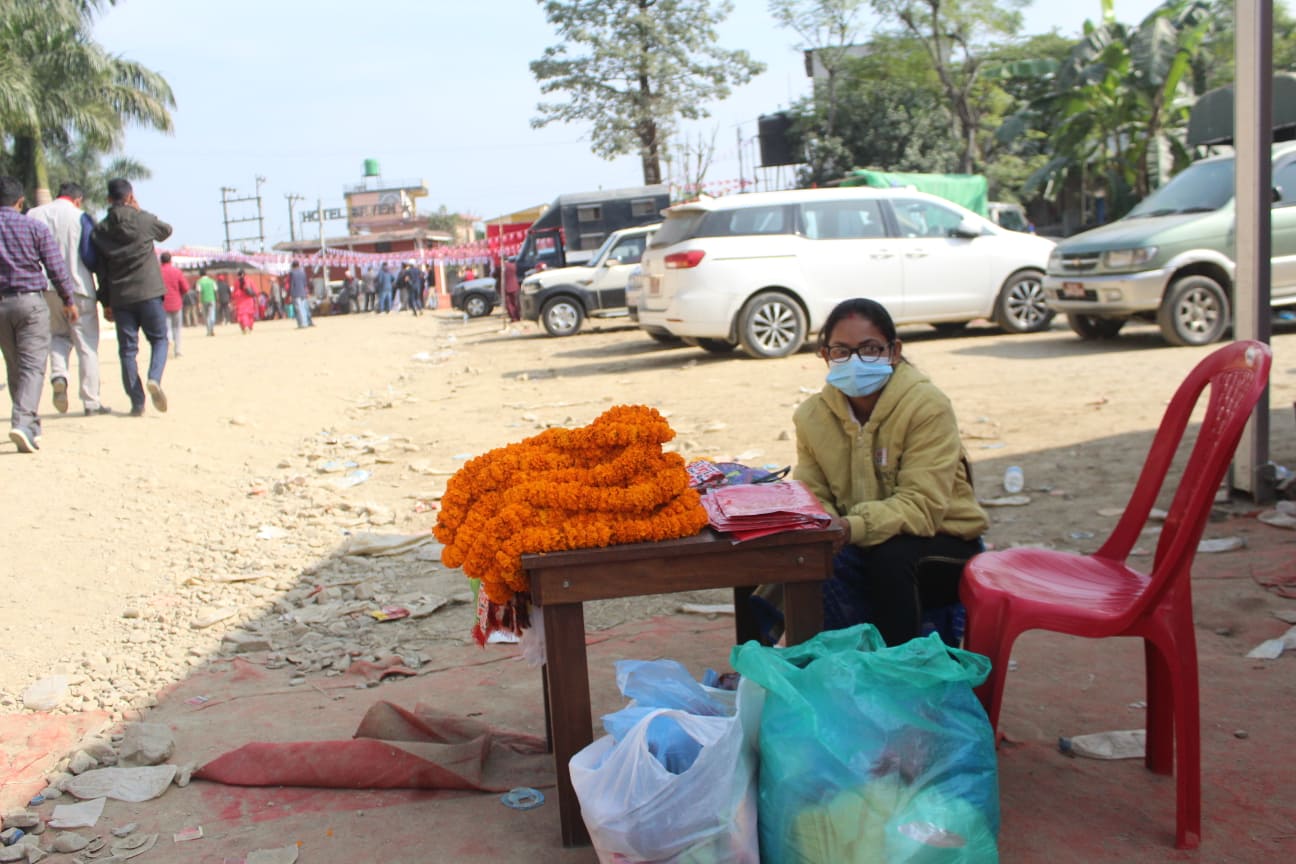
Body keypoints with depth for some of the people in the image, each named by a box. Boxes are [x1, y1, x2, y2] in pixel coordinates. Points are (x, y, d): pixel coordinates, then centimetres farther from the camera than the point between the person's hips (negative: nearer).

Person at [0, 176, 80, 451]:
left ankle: (30, 427, 21)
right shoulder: (36, 228, -4)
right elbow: (56, 268, -1)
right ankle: (23, 422, -24)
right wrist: (69, 301, 10)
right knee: (33, 365, -6)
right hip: (29, 301, -3)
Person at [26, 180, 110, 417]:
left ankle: (58, 375, -3)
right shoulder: (80, 217, -7)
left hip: (45, 291, 4)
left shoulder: (32, 215, 4)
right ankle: (91, 402, 4)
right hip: (78, 288, -4)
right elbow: (90, 258, -11)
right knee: (87, 344, 4)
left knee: (58, 335, 24)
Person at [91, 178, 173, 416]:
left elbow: (101, 270, 7)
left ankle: (137, 402, 3)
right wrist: (139, 210, 20)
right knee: (159, 339, 11)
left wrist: (106, 302, 12)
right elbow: (166, 231, 19)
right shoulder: (144, 220, -3)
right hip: (149, 292, -2)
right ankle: (154, 378, -17)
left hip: (120, 297, 2)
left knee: (127, 348, 6)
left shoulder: (100, 230, 5)